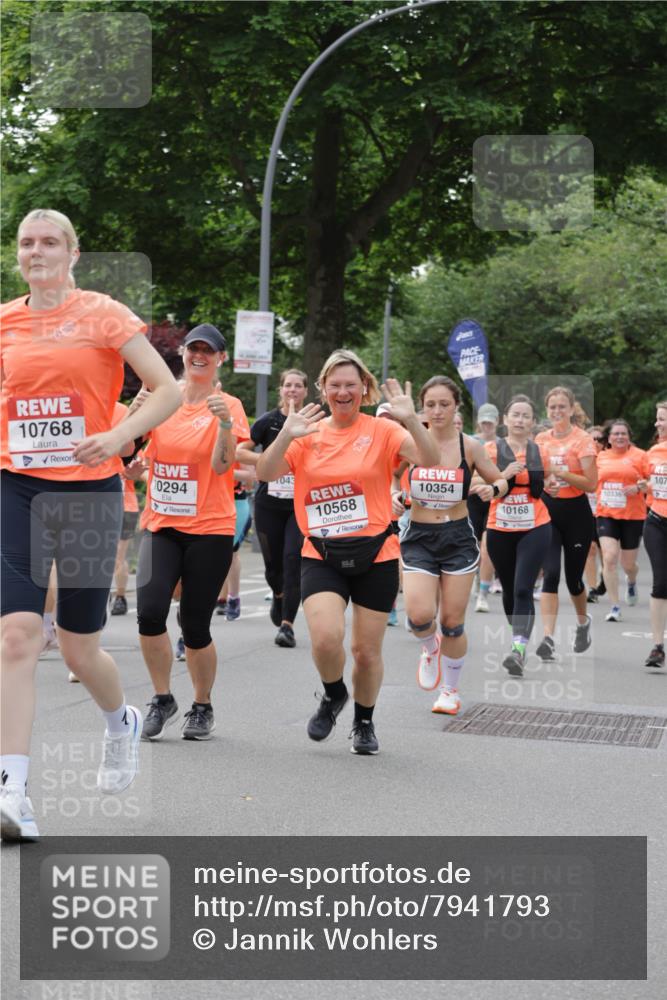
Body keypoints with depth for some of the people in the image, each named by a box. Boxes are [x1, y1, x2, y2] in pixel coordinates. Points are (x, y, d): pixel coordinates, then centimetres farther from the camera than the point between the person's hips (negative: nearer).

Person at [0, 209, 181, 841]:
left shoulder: (102, 314, -3)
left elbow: (169, 390, -5)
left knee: (79, 648, 5)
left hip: (89, 488, -2)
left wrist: (120, 435, -19)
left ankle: (122, 721, 39)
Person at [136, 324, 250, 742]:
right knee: (149, 610, -15)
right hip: (162, 524, 3)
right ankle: (163, 700, 5)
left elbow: (222, 465, -14)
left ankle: (203, 707, 23)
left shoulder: (228, 405, -3)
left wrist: (225, 422, -30)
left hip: (209, 529, -3)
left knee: (195, 625, 0)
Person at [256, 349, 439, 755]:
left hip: (375, 555, -1)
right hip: (322, 555, 1)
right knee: (326, 638, -20)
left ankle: (365, 722, 34)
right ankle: (333, 694, 14)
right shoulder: (309, 435, 5)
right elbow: (265, 474, -6)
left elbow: (430, 460, -16)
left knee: (367, 650, 6)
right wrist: (286, 435, -20)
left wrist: (410, 419, -29)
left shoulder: (382, 432, -2)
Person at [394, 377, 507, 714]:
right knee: (419, 617, -17)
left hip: (458, 538, 0)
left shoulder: (470, 446, -4)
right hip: (418, 538, 0)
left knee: (452, 623, 4)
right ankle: (430, 648, 20)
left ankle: (450, 689, 26)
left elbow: (500, 481, 8)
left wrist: (491, 489, -15)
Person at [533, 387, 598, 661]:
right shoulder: (540, 439, 5)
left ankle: (583, 622, 39)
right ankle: (548, 639, -17)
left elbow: (591, 484, -15)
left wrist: (557, 471, -23)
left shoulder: (583, 440, -8)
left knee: (573, 577, 9)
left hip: (576, 512, -2)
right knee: (550, 574, -13)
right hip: (547, 510, 2)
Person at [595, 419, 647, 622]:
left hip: (633, 516, -2)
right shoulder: (601, 457, 7)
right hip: (606, 515, 2)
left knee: (628, 564, 8)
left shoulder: (639, 455, -3)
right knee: (609, 558, -15)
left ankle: (631, 582, 47)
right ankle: (615, 607, -8)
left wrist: (639, 487, -19)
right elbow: (593, 481, 23)